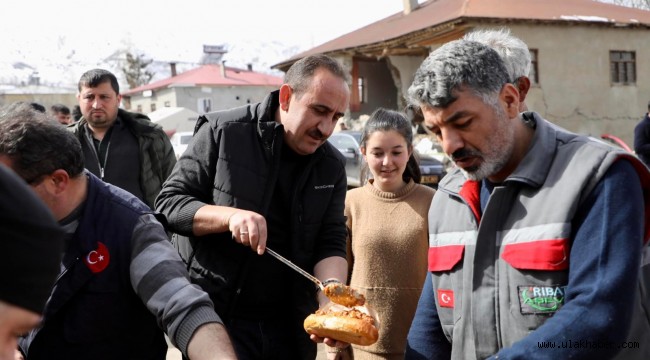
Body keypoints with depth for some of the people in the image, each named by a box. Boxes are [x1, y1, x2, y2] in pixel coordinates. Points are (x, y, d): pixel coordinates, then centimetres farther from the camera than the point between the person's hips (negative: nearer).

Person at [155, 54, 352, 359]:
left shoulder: (332, 167, 1)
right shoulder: (223, 132, -10)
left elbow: (330, 244, -4)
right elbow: (168, 203, -9)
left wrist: (332, 303, -23)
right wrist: (229, 215, -26)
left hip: (291, 324, 4)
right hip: (215, 317, -4)